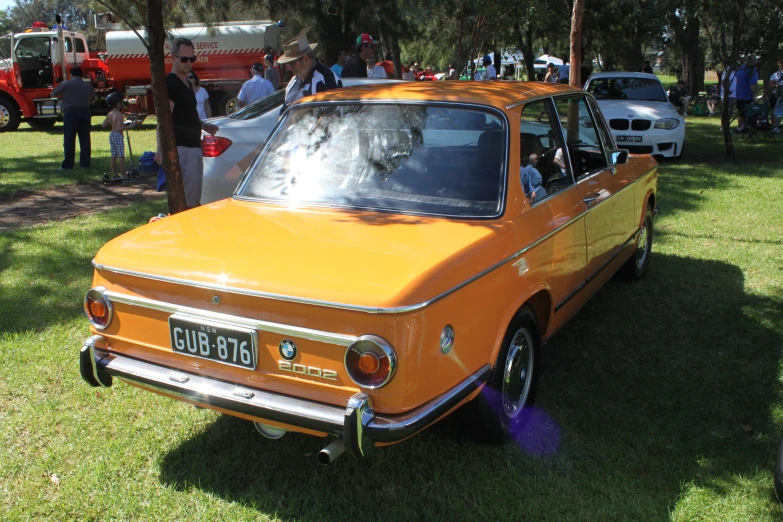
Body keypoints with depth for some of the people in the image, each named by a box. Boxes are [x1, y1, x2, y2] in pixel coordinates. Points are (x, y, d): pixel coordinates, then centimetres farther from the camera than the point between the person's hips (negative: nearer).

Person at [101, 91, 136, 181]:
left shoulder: (109, 114, 8)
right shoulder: (120, 115, -16)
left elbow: (103, 124, 8)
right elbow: (119, 128, -22)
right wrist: (130, 126, -16)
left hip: (111, 135, 8)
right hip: (118, 136, -8)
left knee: (113, 156, 11)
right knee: (121, 156, -7)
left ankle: (114, 174, 16)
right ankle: (124, 176, -7)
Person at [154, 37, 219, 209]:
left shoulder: (188, 85, 18)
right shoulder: (170, 83, -9)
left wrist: (204, 125, 13)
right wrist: (162, 149, -25)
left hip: (194, 147, 9)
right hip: (180, 148, -9)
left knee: (194, 200, 14)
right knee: (185, 202, -11)